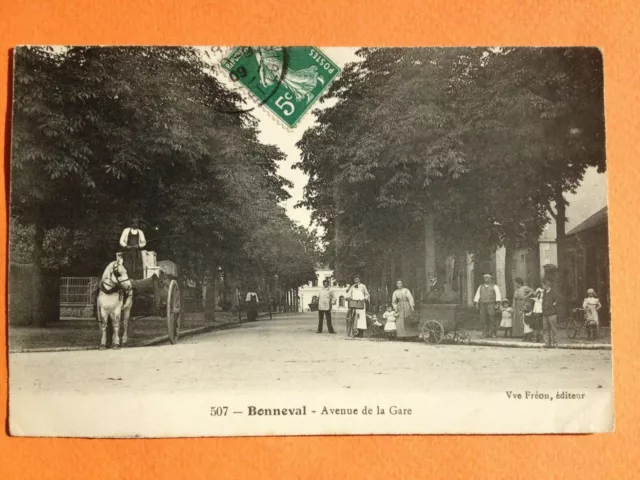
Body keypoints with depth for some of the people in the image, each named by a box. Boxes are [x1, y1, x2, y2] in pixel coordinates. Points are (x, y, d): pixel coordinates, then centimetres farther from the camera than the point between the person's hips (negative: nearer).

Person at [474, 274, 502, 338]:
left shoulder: (494, 286, 5)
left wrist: (497, 303, -15)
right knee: (483, 319, -3)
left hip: (491, 304, -3)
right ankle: (485, 333, 2)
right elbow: (477, 295, 13)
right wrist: (476, 303, 2)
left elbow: (498, 295, -4)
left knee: (491, 318, -11)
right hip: (482, 304, 3)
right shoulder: (481, 287, 17)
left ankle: (492, 332, -2)